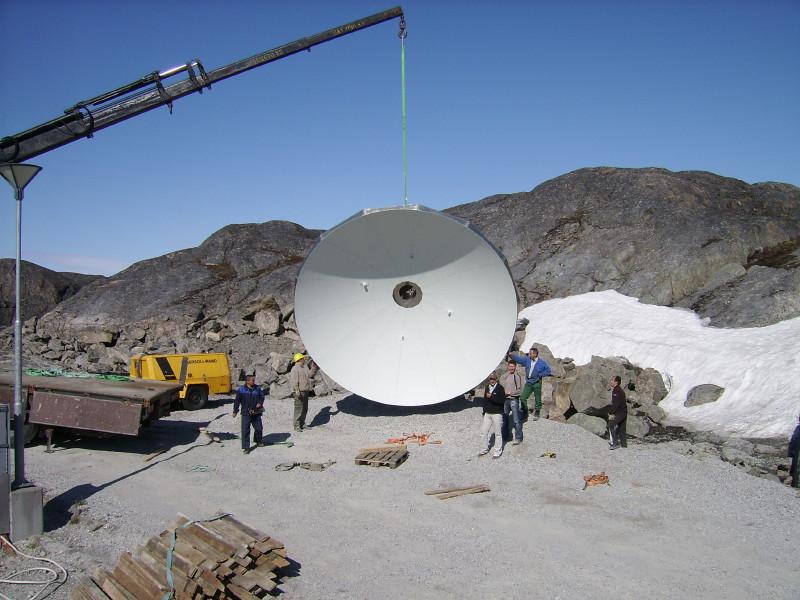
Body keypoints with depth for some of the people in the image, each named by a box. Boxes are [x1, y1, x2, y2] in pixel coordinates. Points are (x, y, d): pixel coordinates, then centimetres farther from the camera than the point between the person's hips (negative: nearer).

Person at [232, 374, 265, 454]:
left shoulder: (257, 388, 1)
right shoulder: (241, 390, -8)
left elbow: (262, 396, 12)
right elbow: (237, 401, -1)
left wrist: (260, 403, -7)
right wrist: (235, 411, 1)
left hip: (256, 413, 3)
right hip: (246, 413, -3)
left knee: (259, 428, 11)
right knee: (245, 430, -5)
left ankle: (258, 441, 39)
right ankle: (245, 447, 2)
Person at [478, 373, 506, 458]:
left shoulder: (500, 388, -10)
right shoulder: (487, 388, 9)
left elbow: (502, 400, -21)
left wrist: (491, 397, -26)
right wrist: (484, 411, 14)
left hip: (497, 414, -6)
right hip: (487, 413, 6)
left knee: (498, 433, 2)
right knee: (484, 431, 10)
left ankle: (498, 451, 13)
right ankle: (485, 449, 25)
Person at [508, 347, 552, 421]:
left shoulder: (541, 362, -6)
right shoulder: (527, 360, 2)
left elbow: (548, 371, -1)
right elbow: (518, 358, -6)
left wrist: (540, 375, -11)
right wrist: (510, 355, -19)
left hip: (537, 383, -3)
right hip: (528, 383, 3)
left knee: (537, 400, 6)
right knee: (522, 398, -4)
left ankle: (536, 415, 27)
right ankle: (524, 416, 6)